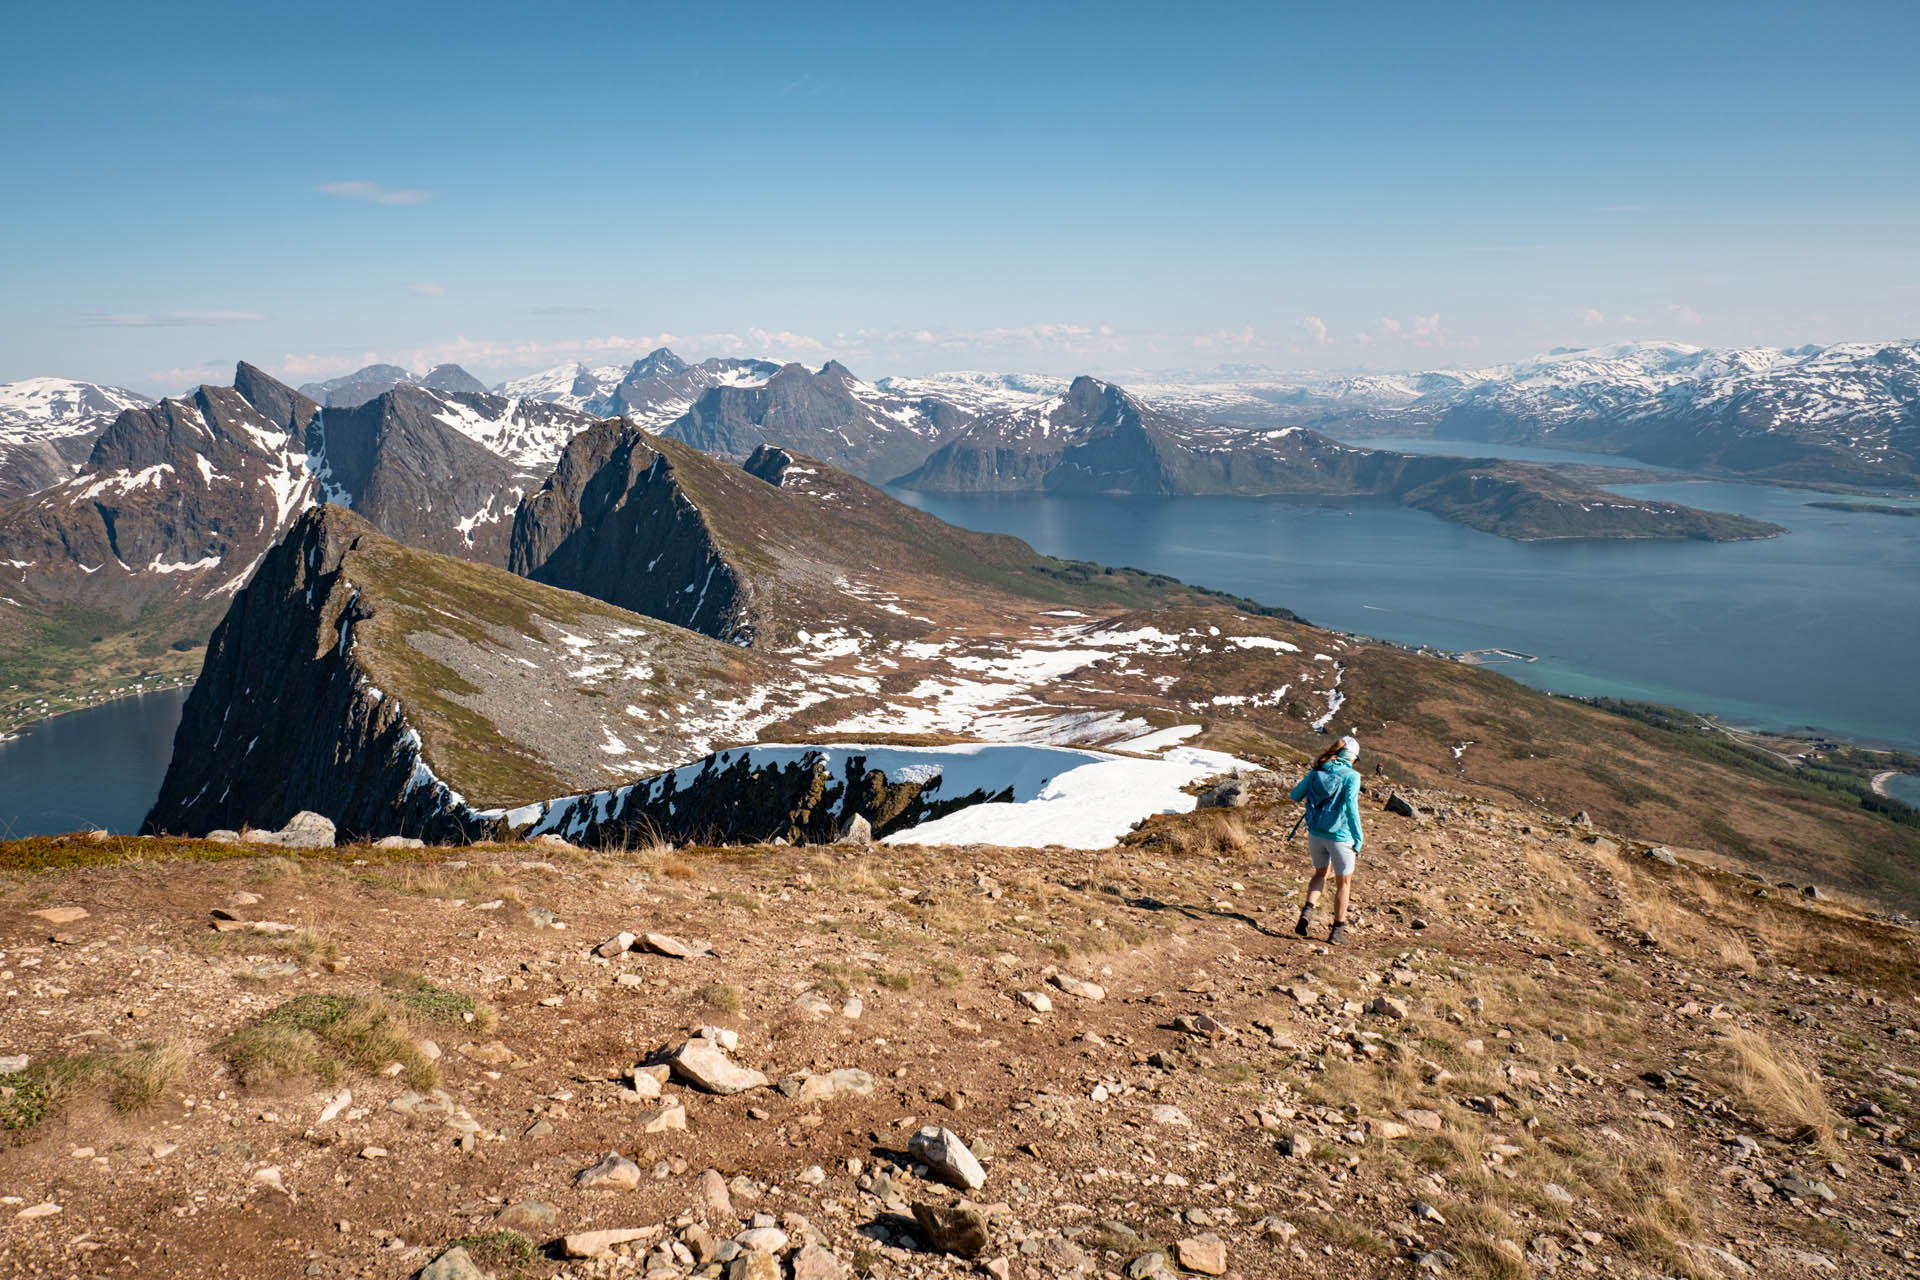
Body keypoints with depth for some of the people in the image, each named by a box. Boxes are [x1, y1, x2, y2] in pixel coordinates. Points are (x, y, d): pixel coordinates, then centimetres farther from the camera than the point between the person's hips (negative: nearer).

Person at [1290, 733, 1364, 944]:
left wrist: (1298, 785, 29)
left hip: (1315, 834, 4)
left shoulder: (1316, 772, 0)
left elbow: (1295, 796, 8)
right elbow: (1351, 807, -21)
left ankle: (1308, 909, 3)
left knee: (1321, 873, 26)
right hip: (1339, 836, -4)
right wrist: (1359, 837, -16)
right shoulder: (1351, 776, -13)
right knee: (1343, 882, 15)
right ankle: (1338, 930, 21)